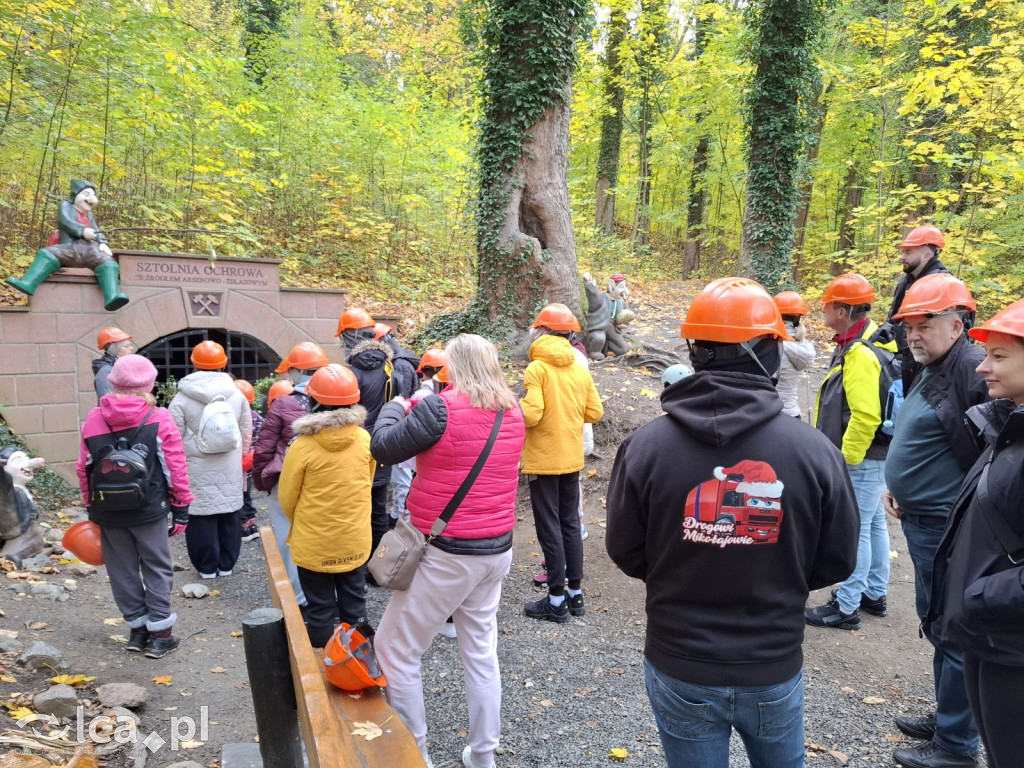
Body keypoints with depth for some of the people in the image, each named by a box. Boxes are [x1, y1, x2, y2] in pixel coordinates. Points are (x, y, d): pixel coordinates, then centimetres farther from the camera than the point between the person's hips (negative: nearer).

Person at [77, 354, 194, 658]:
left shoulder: (93, 419, 0)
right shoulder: (159, 419, -11)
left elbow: (84, 469, 6)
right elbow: (176, 468, -10)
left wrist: (92, 507, 17)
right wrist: (181, 507, -1)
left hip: (108, 510, 3)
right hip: (148, 509, -3)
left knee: (123, 570, 15)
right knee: (156, 569, 9)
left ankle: (137, 629, 24)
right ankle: (160, 634, 11)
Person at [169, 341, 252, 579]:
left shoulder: (182, 399, -9)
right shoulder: (237, 395, 0)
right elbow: (246, 433, 8)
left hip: (198, 469, -3)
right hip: (230, 469, 3)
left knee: (202, 517, 7)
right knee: (229, 516, 12)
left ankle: (207, 567, 14)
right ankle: (227, 564, 20)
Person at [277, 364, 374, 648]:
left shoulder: (303, 445, -20)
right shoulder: (364, 439, -9)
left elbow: (287, 497, -7)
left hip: (314, 543, -3)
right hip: (355, 540, 3)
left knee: (320, 610, 12)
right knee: (354, 605, 18)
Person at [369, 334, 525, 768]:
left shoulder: (442, 407, -18)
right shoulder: (513, 411, 3)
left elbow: (384, 449, -8)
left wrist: (394, 409, 10)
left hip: (449, 553, -7)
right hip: (497, 549, 7)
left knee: (394, 650, 11)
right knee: (480, 652, 19)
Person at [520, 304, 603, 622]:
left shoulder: (537, 368, -14)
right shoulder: (580, 369, 3)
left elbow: (530, 414, -23)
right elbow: (595, 412, 3)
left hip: (543, 461, -6)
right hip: (572, 459, 6)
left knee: (549, 528, 1)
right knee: (570, 524, 15)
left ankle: (556, 601, 8)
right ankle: (575, 593, 23)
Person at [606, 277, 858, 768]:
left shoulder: (644, 446, -19)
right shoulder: (814, 451, -17)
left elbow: (625, 554, -7)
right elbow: (837, 562, -5)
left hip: (679, 673, 0)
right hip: (775, 672, 1)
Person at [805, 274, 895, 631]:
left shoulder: (860, 355, -24)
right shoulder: (857, 344, 9)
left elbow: (866, 417, -29)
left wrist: (845, 459, -20)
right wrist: (844, 454, 21)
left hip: (861, 459, -11)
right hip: (869, 455, 11)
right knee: (873, 524, 19)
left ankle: (846, 607, 9)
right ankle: (875, 594, 34)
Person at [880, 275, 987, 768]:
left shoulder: (973, 368, -19)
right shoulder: (932, 370, 12)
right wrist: (897, 485, 11)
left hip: (948, 528, -10)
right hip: (921, 521, 10)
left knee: (955, 632, 3)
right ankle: (946, 716, 38)